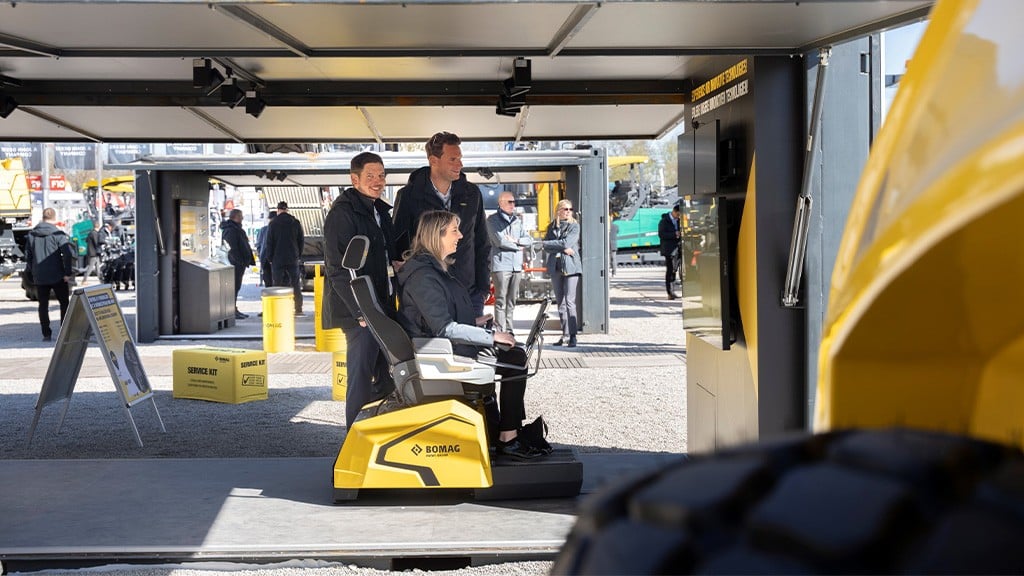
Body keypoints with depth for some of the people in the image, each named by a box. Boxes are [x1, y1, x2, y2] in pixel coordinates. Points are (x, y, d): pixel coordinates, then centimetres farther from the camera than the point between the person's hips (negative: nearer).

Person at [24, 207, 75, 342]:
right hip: (57, 276, -3)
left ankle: (46, 334, 6)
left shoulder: (31, 235, 6)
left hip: (39, 277, 3)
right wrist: (68, 272, -11)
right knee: (64, 303, 9)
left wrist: (31, 273, 15)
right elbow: (68, 253, -17)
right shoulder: (58, 234, -9)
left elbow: (28, 256, 9)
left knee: (43, 305, 9)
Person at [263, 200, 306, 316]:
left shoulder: (273, 224, -4)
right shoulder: (296, 223, 4)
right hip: (293, 259, 2)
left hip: (277, 259, -2)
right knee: (296, 284, 6)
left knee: (278, 284, 2)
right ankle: (298, 309, 2)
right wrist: (299, 256, 13)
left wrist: (270, 258, 4)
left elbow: (269, 243, -4)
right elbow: (301, 241, 7)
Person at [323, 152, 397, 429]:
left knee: (387, 378, 12)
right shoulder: (343, 213, -11)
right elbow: (338, 268, -18)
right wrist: (361, 310, -22)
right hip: (360, 310, -9)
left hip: (382, 305, 9)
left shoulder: (380, 211, 17)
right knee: (362, 378, -7)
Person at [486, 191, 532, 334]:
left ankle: (509, 331, 11)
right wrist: (518, 247, 0)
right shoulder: (493, 219, 0)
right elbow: (500, 241, -11)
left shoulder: (517, 220, 19)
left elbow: (529, 240, 14)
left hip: (516, 266, 6)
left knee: (511, 301, 7)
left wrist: (516, 240, -4)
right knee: (501, 301, -8)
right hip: (501, 264, -6)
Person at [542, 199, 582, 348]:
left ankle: (572, 336, -15)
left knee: (569, 302, -12)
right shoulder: (552, 227, 13)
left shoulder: (574, 226, 3)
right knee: (560, 303, 7)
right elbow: (546, 247, 3)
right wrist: (562, 249, -11)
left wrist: (547, 244, -3)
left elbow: (566, 243, -11)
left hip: (571, 267, -4)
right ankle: (565, 334, 13)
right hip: (555, 268, 4)